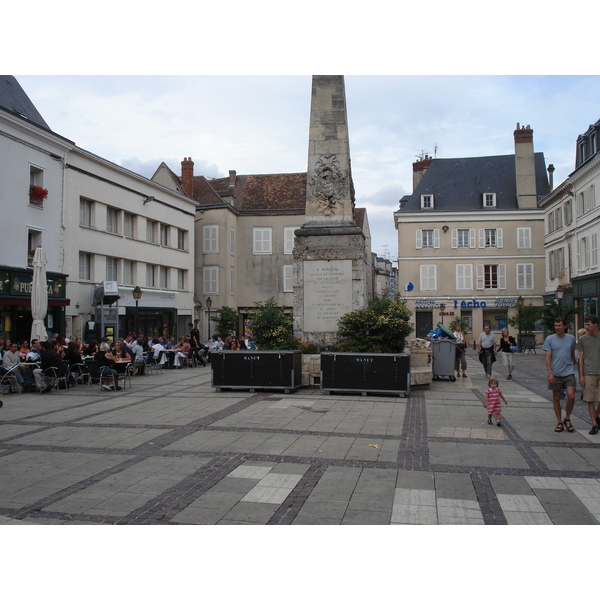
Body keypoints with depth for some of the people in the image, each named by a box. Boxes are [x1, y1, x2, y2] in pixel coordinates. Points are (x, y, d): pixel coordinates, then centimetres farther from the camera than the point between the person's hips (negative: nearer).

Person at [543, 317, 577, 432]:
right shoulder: (549, 339, 0)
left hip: (568, 373, 1)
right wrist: (550, 373, -11)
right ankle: (560, 422, 17)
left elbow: (572, 355, 19)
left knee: (571, 396, -10)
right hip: (555, 374, -1)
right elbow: (548, 357, -3)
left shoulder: (571, 338, 7)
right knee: (556, 398, 5)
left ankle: (567, 419, 12)